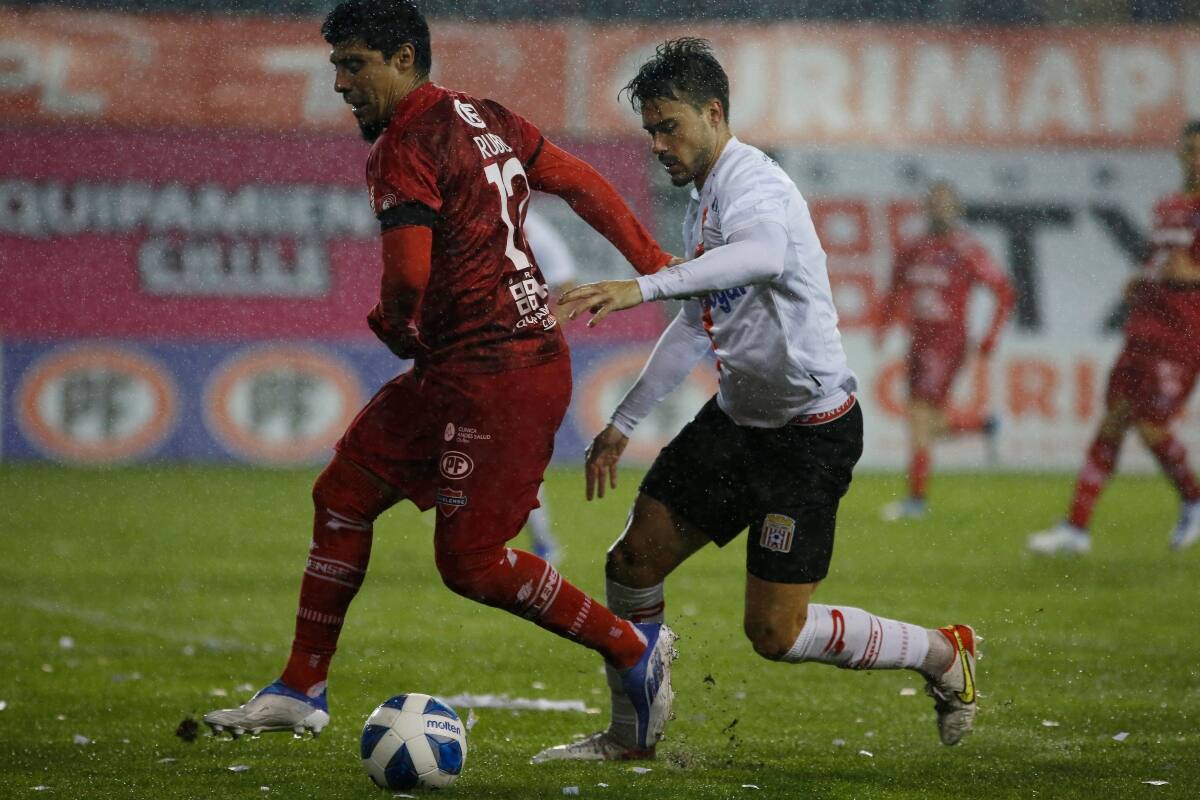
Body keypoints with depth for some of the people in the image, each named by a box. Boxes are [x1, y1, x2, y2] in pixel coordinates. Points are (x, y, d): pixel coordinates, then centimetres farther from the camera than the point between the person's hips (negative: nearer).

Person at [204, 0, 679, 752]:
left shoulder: (406, 149, -16)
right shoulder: (487, 120, 11)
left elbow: (409, 274, -26)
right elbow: (584, 185, 19)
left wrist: (394, 325, -3)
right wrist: (656, 266, 27)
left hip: (494, 373, -10)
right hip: (455, 369, 10)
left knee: (469, 562, -7)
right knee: (343, 494, 13)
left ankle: (634, 648, 7)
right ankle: (302, 691, 20)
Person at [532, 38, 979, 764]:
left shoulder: (752, 186, -21)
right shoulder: (704, 198, 10)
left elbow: (764, 255, -47)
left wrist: (644, 287, -59)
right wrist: (624, 422, 22)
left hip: (812, 429, -9)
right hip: (738, 417, 9)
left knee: (775, 633, -7)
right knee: (634, 562, 4)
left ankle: (943, 654, 14)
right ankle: (629, 736, 21)